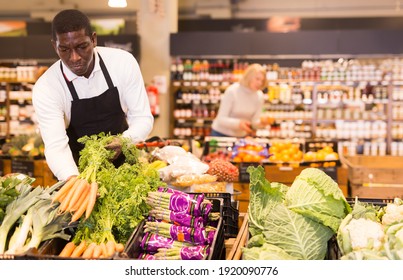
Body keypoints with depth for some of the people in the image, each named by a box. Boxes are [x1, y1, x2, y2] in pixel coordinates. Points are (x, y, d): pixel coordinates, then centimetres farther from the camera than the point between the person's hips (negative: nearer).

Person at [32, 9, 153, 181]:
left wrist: (124, 141, -30)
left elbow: (142, 118, -9)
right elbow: (55, 145, -25)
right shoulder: (46, 88, -16)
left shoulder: (123, 62, -12)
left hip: (122, 162, 1)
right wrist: (73, 180, -44)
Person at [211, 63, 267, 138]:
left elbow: (255, 122, -3)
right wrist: (238, 123, -38)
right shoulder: (232, 91, -18)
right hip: (221, 134, -3)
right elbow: (221, 119, -21)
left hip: (242, 136, 4)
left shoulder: (259, 96, -7)